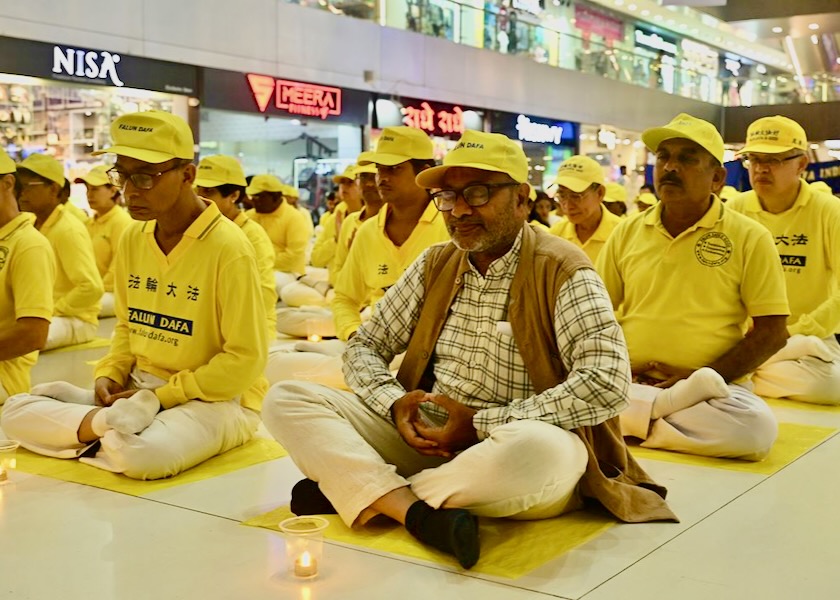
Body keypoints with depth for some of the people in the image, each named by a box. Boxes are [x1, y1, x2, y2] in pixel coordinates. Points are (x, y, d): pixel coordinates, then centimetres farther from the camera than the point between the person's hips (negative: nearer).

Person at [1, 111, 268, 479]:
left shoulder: (227, 248, -18)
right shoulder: (132, 239, 4)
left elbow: (245, 360, -17)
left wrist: (161, 397, -17)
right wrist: (109, 374, -3)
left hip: (217, 399, -7)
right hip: (138, 391, 7)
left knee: (142, 454, -38)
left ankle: (115, 430, -9)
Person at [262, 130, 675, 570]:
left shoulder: (562, 272, -8)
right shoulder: (434, 265, 9)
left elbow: (608, 381, -21)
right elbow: (363, 347, 13)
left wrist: (480, 424, -19)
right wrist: (396, 404, -10)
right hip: (425, 436, 5)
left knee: (540, 449, -41)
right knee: (285, 400, -9)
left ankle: (356, 489, -18)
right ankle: (420, 514, -27)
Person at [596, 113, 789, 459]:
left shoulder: (750, 239, 1)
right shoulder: (627, 233, 10)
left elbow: (772, 331, -2)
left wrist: (701, 378, -12)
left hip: (713, 388, -2)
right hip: (626, 384, 2)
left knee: (756, 426, -34)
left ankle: (635, 418, -17)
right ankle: (669, 405, -16)